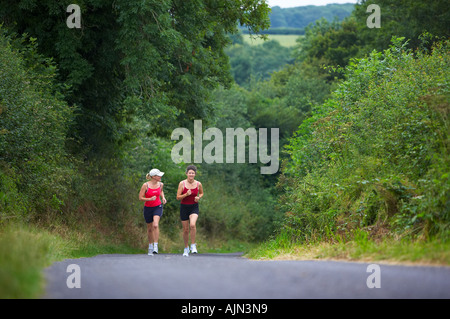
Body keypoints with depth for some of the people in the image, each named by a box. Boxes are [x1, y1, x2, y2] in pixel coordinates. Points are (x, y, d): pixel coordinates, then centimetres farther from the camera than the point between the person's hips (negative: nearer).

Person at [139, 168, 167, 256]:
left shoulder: (160, 184, -2)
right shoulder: (145, 185, -14)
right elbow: (140, 198, -12)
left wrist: (163, 198, 3)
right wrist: (150, 199, -26)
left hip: (158, 207, 1)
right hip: (148, 208, -1)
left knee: (155, 225, -23)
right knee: (149, 228, 10)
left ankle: (156, 246, -21)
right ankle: (150, 246, 32)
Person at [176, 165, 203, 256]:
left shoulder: (198, 184, -3)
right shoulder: (182, 183, -7)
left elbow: (201, 193, 17)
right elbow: (178, 197, -8)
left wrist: (198, 198, -5)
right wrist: (186, 194, -24)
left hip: (194, 207, 0)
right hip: (184, 207, 0)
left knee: (192, 225, -27)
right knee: (185, 229, 7)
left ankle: (193, 245, -13)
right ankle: (186, 248, 27)